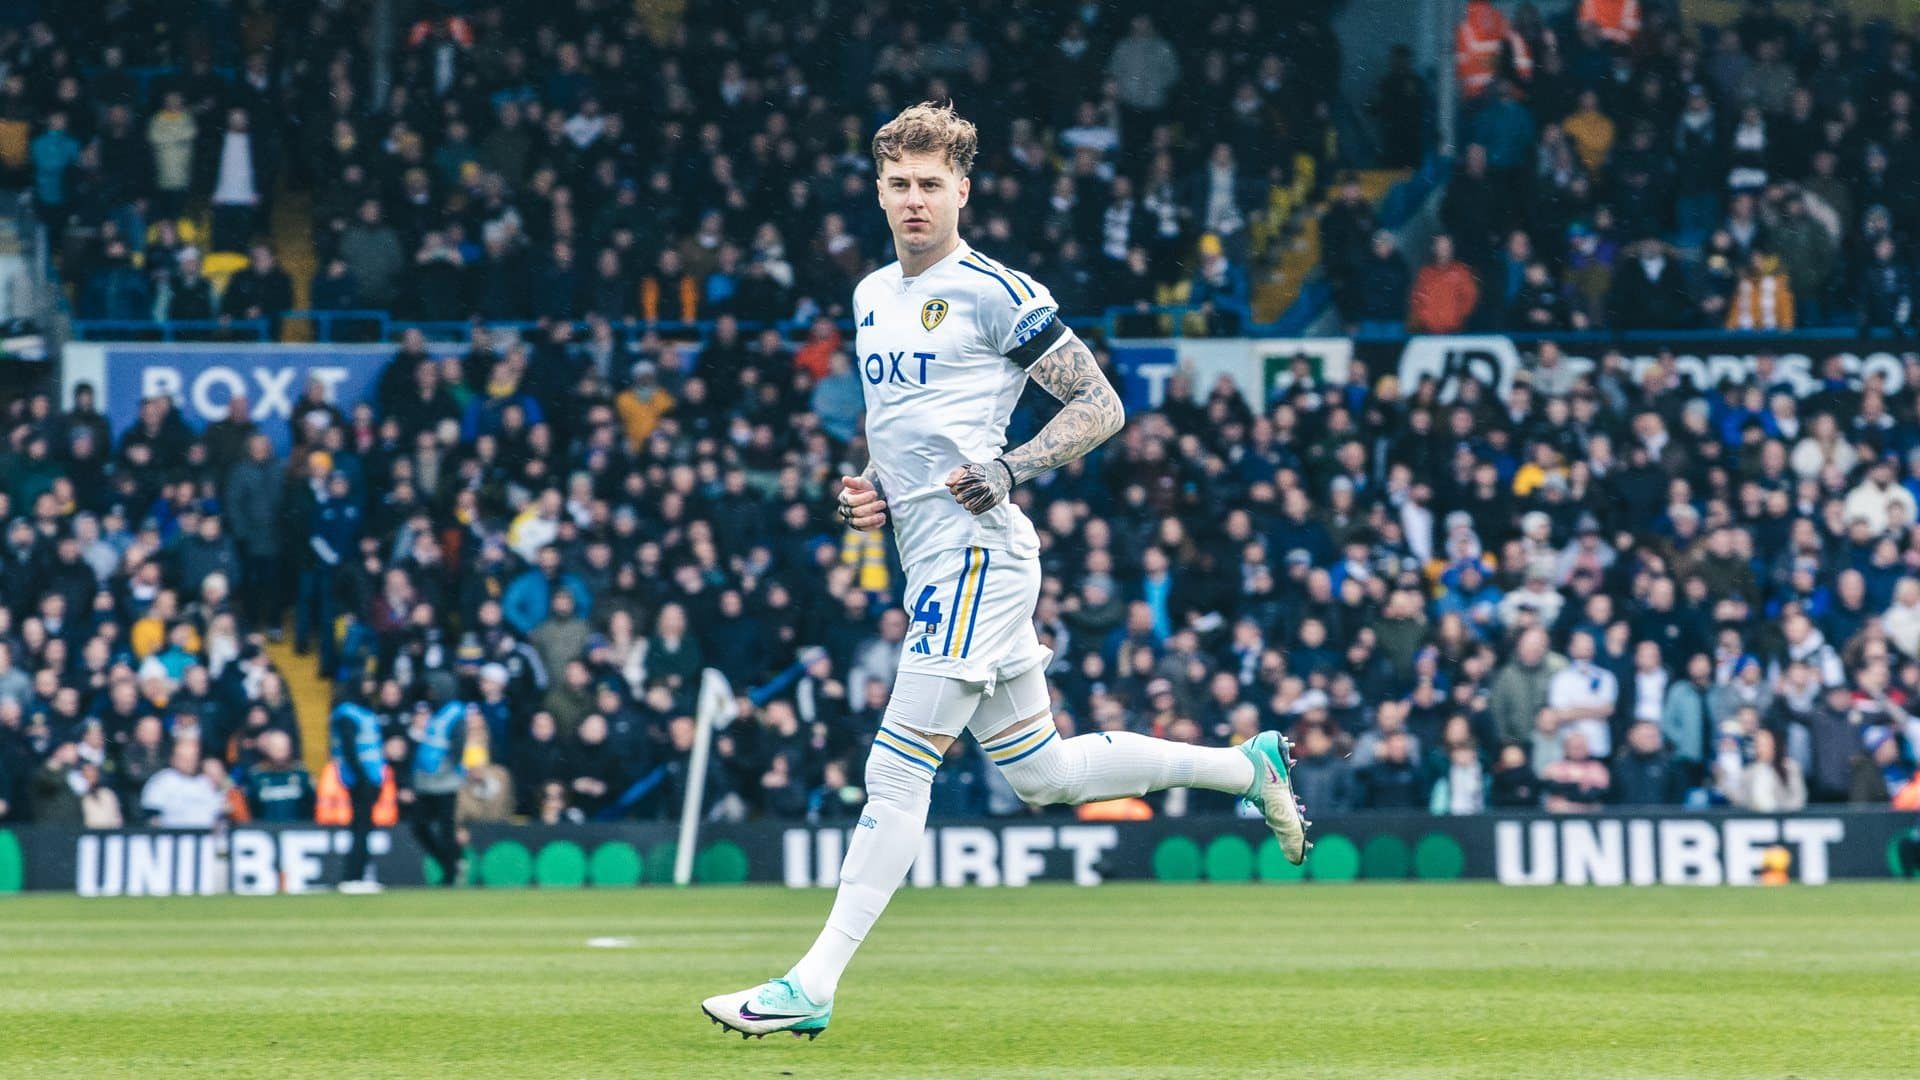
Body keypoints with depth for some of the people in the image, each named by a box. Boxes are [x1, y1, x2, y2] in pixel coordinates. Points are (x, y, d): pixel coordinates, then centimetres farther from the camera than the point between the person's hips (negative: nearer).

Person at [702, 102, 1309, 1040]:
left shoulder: (995, 294, -8)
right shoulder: (872, 297, 17)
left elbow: (1100, 406, -8)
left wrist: (1009, 471, -20)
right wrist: (875, 488, 13)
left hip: (975, 551, -9)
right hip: (931, 560, 9)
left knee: (897, 772, -11)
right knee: (1042, 774, 14)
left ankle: (813, 987, -13)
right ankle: (1247, 765, 28)